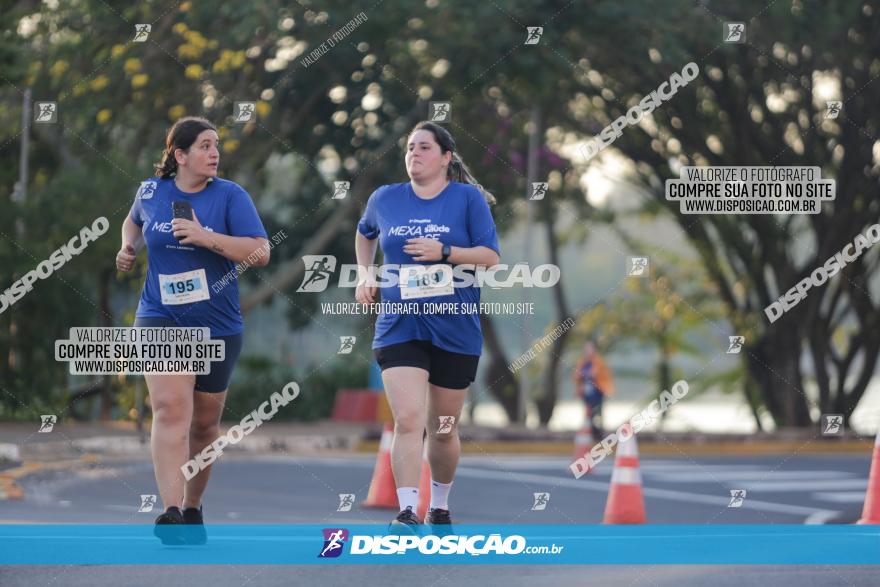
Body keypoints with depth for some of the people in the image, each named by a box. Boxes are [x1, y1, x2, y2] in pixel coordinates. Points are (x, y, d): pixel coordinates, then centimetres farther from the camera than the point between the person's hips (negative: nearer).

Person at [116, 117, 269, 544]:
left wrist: (206, 236, -24)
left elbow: (260, 252, -15)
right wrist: (128, 247, 7)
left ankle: (192, 508, 31)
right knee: (171, 410, -20)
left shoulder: (230, 196, -4)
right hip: (161, 320, -1)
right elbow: (135, 220, 28)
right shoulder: (152, 191, 3)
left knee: (204, 423, 12)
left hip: (218, 325, 1)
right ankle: (170, 512, -30)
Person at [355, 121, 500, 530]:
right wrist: (365, 274, 15)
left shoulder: (468, 198, -2)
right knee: (408, 420, -17)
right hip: (399, 328, 1)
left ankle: (440, 507, 32)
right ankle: (407, 512, -21)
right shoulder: (385, 199, 6)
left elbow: (490, 257, -7)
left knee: (443, 430, 11)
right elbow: (365, 233, 28)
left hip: (456, 331, 0)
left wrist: (444, 252, -20)